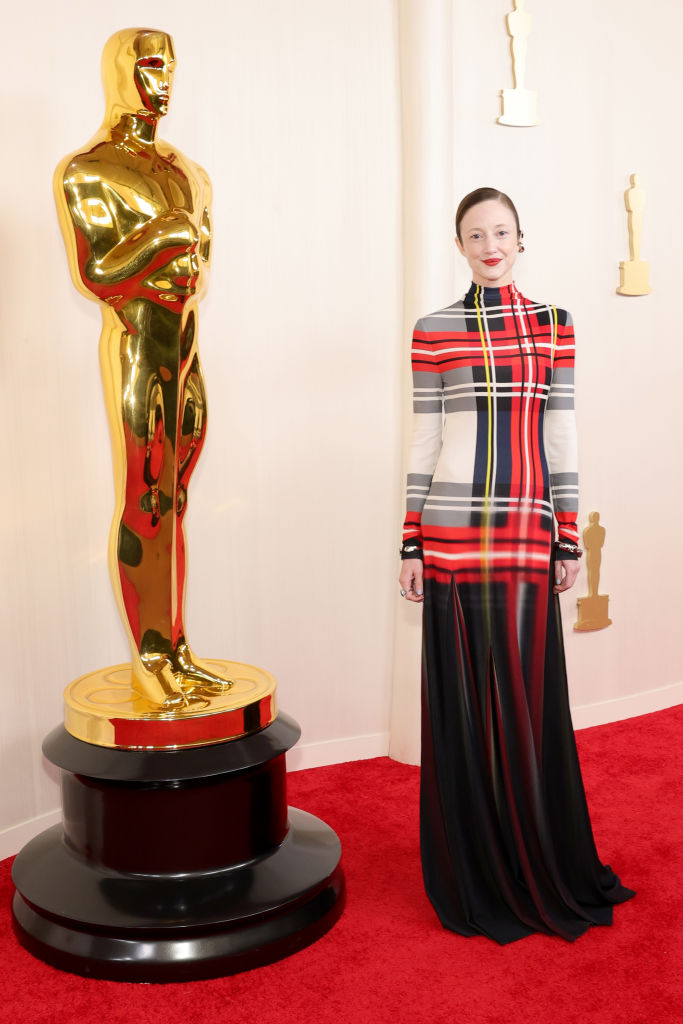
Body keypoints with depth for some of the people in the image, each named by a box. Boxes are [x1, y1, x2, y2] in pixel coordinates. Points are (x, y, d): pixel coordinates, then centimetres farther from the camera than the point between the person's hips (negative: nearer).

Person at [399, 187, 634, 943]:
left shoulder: (552, 328, 9)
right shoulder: (433, 332, 5)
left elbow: (562, 438, 8)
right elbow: (424, 442, 5)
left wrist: (569, 540, 4)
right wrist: (411, 546, 1)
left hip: (527, 538, 1)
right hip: (454, 536, -1)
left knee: (531, 701, 6)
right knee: (463, 704, 5)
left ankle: (544, 870, 25)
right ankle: (478, 880, 21)